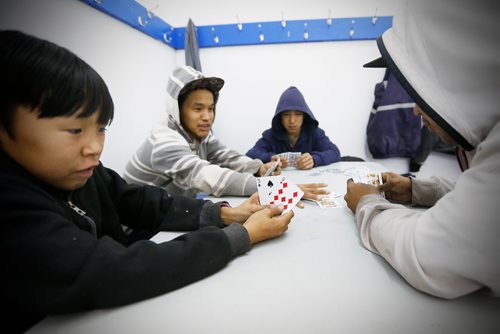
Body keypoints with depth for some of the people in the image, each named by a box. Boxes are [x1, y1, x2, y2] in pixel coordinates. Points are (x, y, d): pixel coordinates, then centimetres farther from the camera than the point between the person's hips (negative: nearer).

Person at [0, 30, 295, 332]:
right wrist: (244, 235, -30)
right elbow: (115, 274, -35)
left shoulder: (79, 171, -6)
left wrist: (225, 214, -19)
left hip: (112, 308, 5)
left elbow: (143, 204, -7)